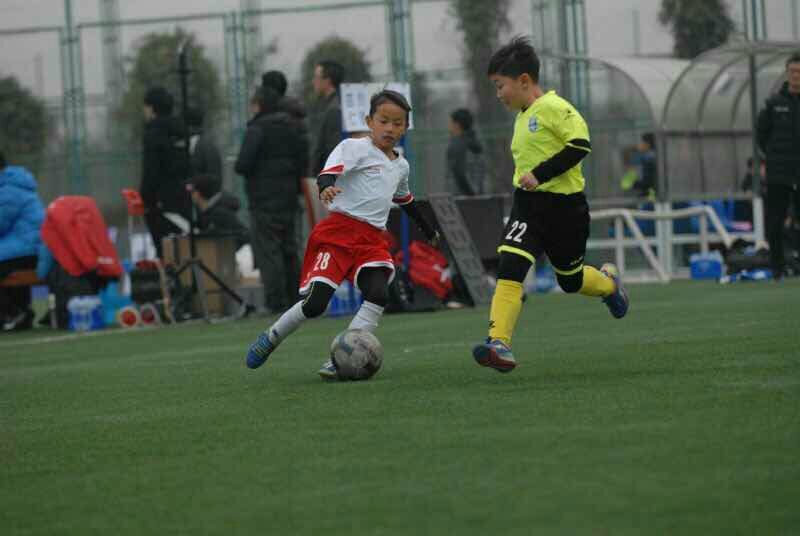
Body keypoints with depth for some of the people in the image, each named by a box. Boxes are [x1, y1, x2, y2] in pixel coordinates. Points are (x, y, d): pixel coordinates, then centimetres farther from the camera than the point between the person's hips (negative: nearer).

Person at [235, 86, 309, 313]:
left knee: (267, 250, -6)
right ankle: (294, 296, 16)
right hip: (288, 198, 8)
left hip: (264, 200, -8)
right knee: (289, 249, 14)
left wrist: (240, 167, 3)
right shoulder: (290, 128, 11)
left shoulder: (257, 130, -12)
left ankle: (275, 300, -10)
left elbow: (243, 164, -18)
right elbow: (303, 160, 13)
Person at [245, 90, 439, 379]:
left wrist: (427, 229, 51)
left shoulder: (400, 166, 20)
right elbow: (330, 170, -20)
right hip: (339, 232, -6)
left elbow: (405, 199, 39)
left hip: (373, 240, 6)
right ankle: (271, 338, 15)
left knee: (377, 295, -21)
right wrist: (326, 187, -44)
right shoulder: (355, 148, -2)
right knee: (315, 303, -12)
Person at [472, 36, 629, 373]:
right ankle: (499, 344, -25)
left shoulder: (553, 107, -14)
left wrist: (540, 173, -25)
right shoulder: (522, 117, 13)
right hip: (527, 206, 6)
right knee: (509, 267, -16)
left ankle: (608, 282, 46)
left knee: (570, 279, 11)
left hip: (563, 204, -6)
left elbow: (580, 144, -23)